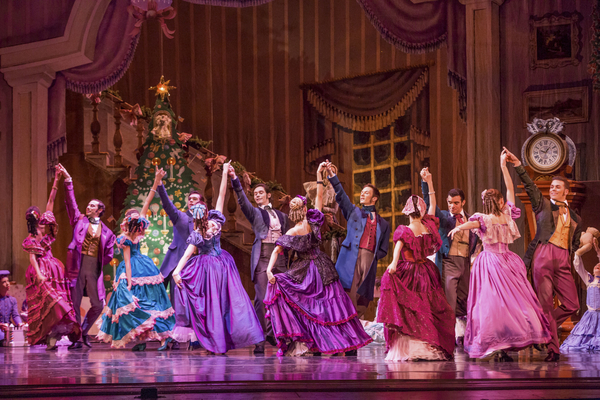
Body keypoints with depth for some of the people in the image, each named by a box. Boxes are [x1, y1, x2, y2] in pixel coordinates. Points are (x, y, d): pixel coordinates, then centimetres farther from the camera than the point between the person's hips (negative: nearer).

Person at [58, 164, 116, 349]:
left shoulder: (106, 231, 11)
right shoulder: (79, 220, 10)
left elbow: (108, 254, 14)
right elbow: (71, 202, 2)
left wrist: (99, 265, 4)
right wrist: (68, 181, -5)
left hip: (94, 270, 2)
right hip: (77, 267, -2)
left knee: (98, 305, 5)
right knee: (75, 303, -3)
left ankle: (84, 331, 25)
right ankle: (77, 338, 3)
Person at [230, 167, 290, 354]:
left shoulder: (282, 216, 19)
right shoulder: (255, 213, 10)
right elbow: (242, 200, -7)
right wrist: (234, 179, -20)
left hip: (280, 260, 4)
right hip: (262, 258, -4)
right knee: (261, 299, -10)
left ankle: (272, 333, 17)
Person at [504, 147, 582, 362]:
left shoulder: (574, 217, 21)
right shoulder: (543, 205, 12)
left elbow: (575, 244, 25)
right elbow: (530, 186, -1)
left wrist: (568, 254, 7)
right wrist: (518, 166, -13)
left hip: (563, 260, 4)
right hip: (543, 255, -4)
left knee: (572, 305, -4)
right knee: (546, 303, -8)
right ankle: (552, 349, -6)